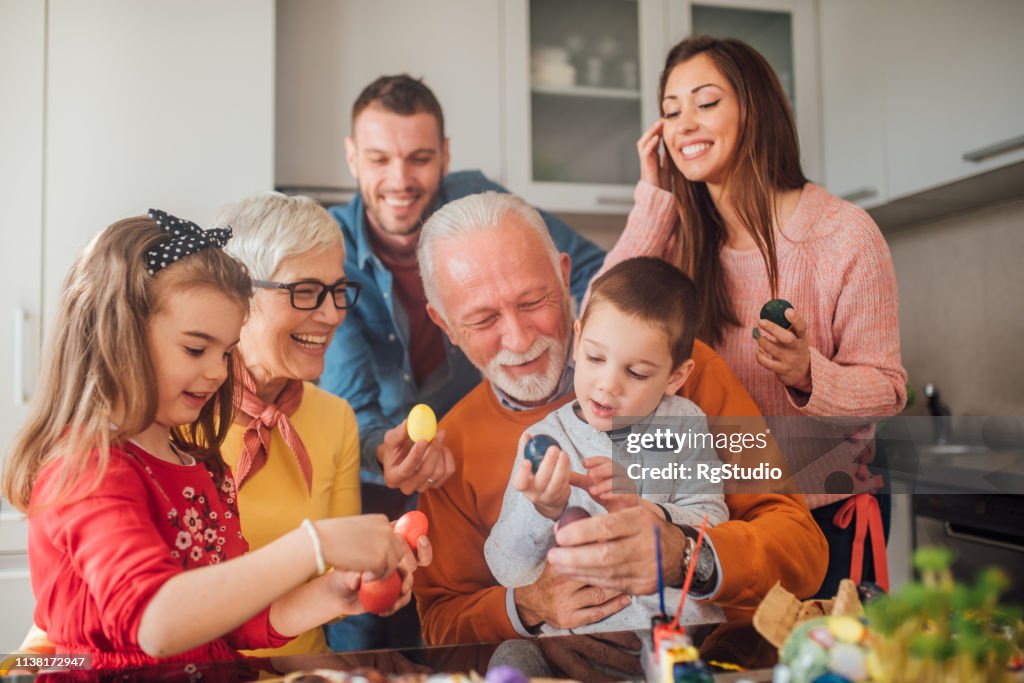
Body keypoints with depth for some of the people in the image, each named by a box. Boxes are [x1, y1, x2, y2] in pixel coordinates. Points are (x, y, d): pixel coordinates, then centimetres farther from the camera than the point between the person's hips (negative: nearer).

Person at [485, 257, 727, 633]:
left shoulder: (685, 424, 4)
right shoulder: (545, 440, -1)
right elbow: (509, 573, -5)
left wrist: (644, 512, -16)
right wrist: (543, 512, -24)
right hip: (576, 628, -2)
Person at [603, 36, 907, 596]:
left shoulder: (845, 234, -15)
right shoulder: (681, 234, -3)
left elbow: (886, 389, -11)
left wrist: (807, 374, -32)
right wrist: (654, 198, -14)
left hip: (826, 515, -3)